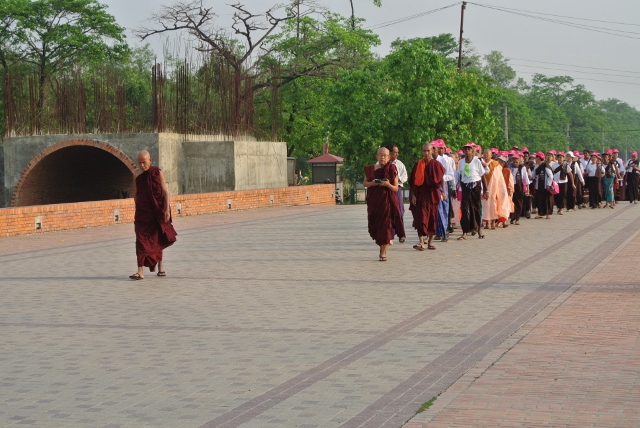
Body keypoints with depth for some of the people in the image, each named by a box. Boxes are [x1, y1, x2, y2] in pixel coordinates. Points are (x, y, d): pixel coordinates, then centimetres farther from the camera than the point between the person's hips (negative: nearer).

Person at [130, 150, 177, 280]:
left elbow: (165, 191, -6)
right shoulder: (138, 178, 5)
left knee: (157, 241, 11)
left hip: (157, 213, -2)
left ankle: (160, 266, 28)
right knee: (141, 241, -8)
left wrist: (167, 210, -13)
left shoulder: (157, 173, -3)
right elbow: (136, 196, 13)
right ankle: (140, 271, -13)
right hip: (143, 213, 2)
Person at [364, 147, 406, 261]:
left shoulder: (392, 170, -2)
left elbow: (396, 188, -1)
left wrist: (388, 184, -20)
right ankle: (381, 247, 28)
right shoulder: (370, 169, 5)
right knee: (375, 225, 6)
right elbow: (364, 183, 13)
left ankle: (383, 252, -3)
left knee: (385, 225, -7)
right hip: (373, 200, 3)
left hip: (387, 200, -3)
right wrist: (372, 183, -7)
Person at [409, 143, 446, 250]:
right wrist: (413, 195, -3)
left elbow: (441, 179, -1)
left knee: (432, 218, 4)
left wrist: (443, 191, -14)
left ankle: (430, 242, 14)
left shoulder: (436, 164, 3)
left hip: (433, 194, 1)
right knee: (421, 218, -12)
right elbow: (413, 181, 3)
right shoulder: (418, 165, 3)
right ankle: (421, 242, -19)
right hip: (421, 195, -1)